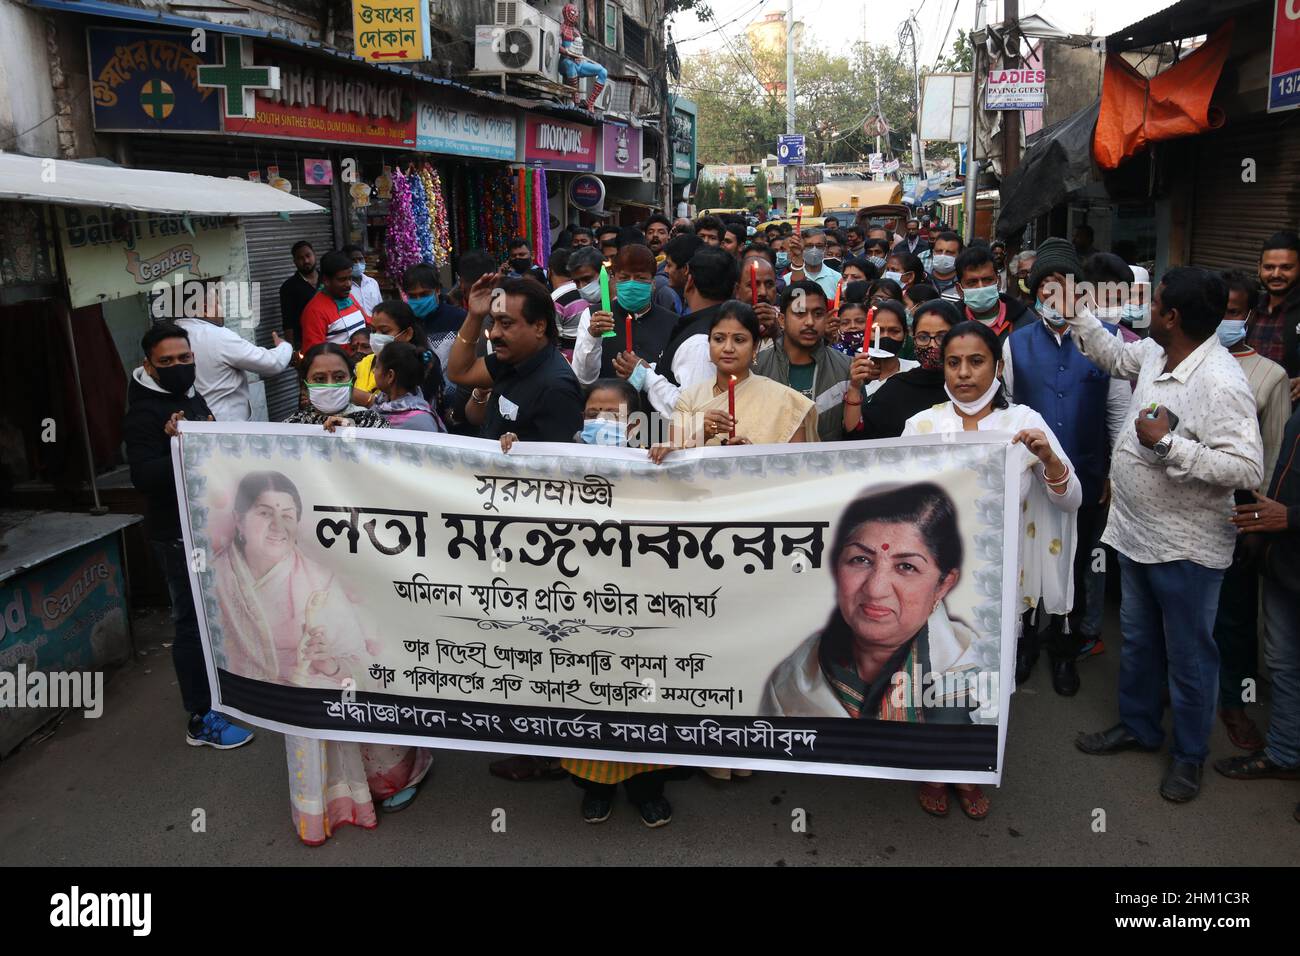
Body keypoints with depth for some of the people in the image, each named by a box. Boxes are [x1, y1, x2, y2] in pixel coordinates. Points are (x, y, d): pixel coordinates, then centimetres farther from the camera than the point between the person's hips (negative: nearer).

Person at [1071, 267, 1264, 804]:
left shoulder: (1221, 383, -25)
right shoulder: (1155, 355, 0)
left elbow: (1248, 468, -30)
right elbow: (1111, 354, 22)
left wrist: (1168, 442, -29)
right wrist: (1073, 309, 20)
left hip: (1186, 549, -8)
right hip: (1136, 532, 8)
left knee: (1188, 656, 11)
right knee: (1137, 640, 23)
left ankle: (1189, 754, 31)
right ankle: (1138, 725, 43)